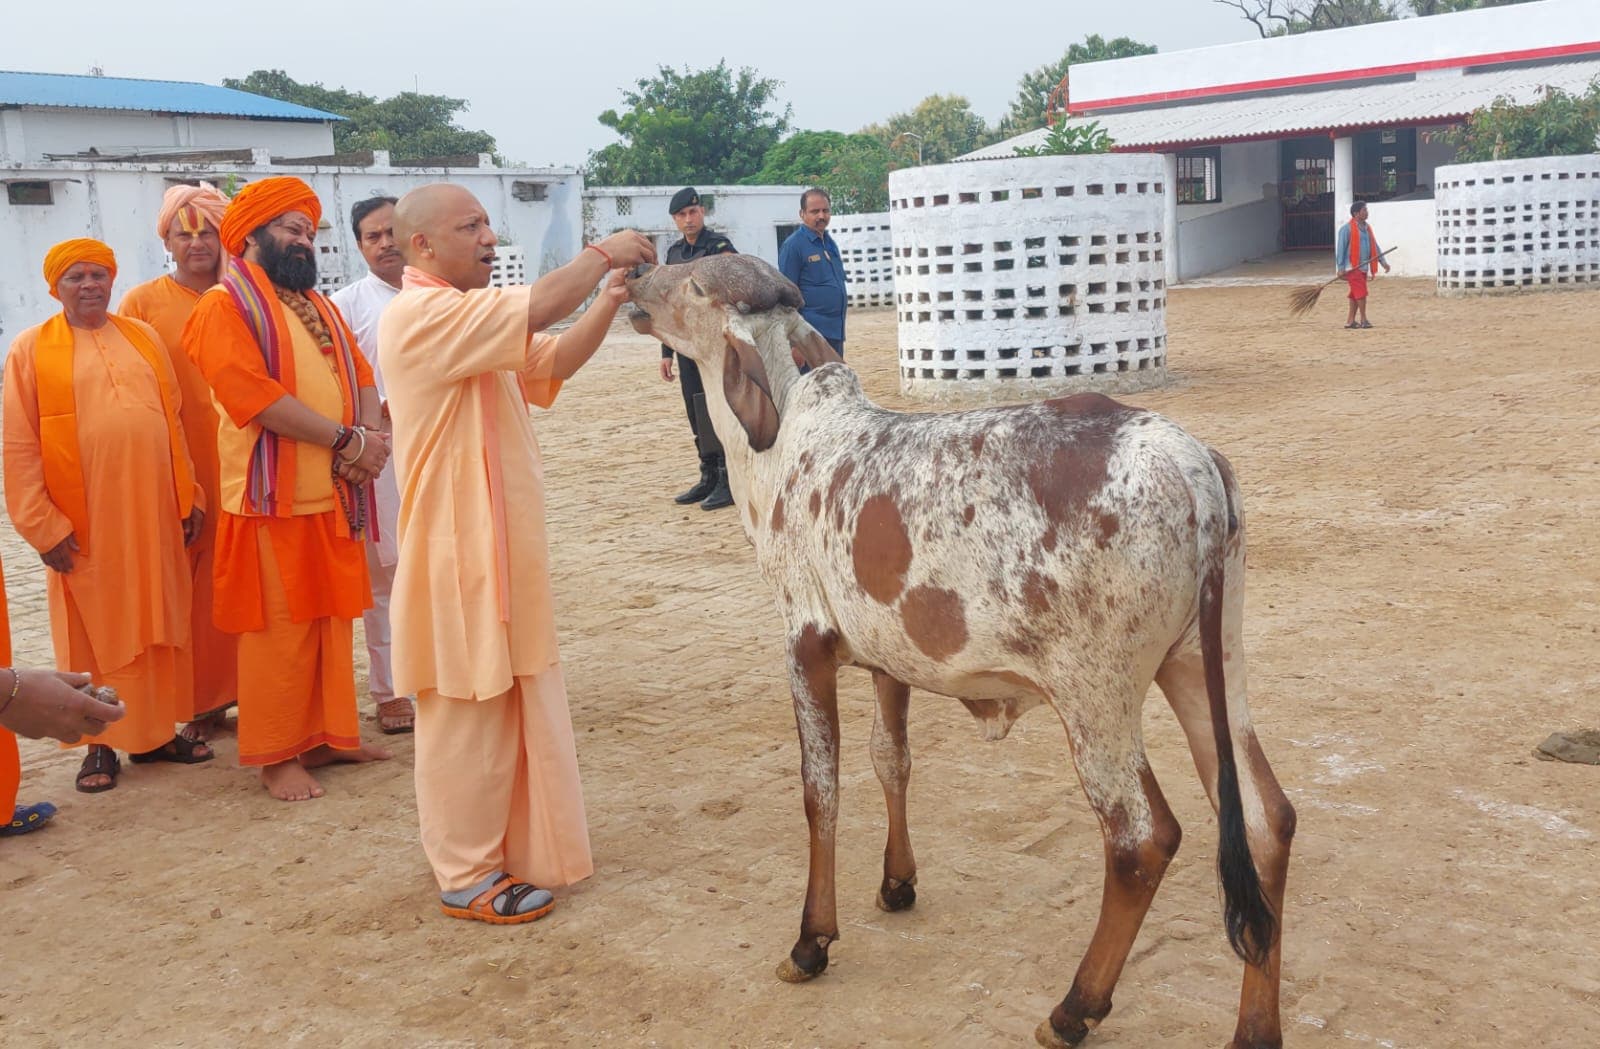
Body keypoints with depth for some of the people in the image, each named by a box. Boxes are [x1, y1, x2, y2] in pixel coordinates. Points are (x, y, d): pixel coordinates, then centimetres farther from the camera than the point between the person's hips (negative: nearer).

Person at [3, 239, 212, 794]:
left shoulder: (144, 338, 11)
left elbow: (174, 422, 13)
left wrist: (191, 495, 8)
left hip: (154, 511, 3)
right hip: (84, 521, -3)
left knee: (159, 623, 8)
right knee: (95, 630, 4)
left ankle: (157, 732, 20)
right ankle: (103, 745, 15)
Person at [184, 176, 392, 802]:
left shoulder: (319, 306, 19)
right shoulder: (226, 304, -6)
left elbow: (361, 378, 12)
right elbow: (253, 393, -18)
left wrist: (369, 436, -9)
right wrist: (346, 439, -18)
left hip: (334, 496, 7)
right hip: (273, 497, -7)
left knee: (331, 621, 12)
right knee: (279, 632, -2)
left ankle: (327, 737, 23)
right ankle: (276, 757, 8)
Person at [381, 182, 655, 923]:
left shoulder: (470, 322, 16)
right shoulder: (422, 316, -17)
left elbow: (553, 361, 10)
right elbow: (536, 309, -28)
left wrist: (611, 297, -4)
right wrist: (603, 252, -14)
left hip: (503, 550, 10)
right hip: (459, 554, -10)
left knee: (512, 709, 16)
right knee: (467, 718, 1)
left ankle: (508, 854, 29)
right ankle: (466, 878, 13)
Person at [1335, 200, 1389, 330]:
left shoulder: (1367, 228, 14)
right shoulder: (1347, 228, -9)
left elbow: (1374, 246, 17)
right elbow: (1341, 248, -10)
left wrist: (1383, 262, 9)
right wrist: (1341, 268, -14)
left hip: (1363, 266, 8)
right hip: (1352, 267, -8)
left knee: (1356, 294, 9)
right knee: (1361, 292, -10)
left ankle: (1350, 320, 14)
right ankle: (1363, 319, -2)